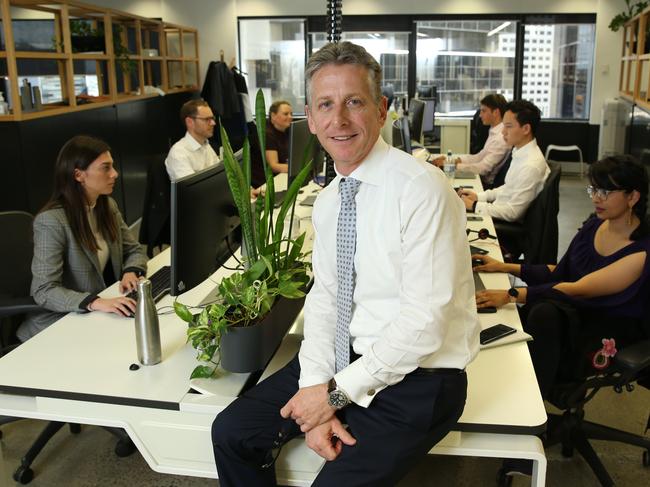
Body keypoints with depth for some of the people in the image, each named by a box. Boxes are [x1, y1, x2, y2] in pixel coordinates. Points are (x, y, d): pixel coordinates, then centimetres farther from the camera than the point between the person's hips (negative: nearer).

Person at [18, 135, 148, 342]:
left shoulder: (108, 206, 4)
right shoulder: (52, 221, -19)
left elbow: (135, 250, 11)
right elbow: (44, 291, -22)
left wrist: (131, 272, -12)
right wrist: (96, 303, -36)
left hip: (104, 315, 7)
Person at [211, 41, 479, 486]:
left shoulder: (422, 190, -19)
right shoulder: (327, 201, 6)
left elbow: (424, 323, -22)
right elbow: (323, 297, 6)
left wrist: (338, 393, -16)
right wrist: (317, 386, -9)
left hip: (417, 378, -6)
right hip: (344, 359, 7)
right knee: (232, 432, 2)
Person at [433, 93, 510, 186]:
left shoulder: (501, 137, -21)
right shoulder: (495, 132, 9)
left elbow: (483, 168, -23)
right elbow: (480, 157, 11)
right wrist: (453, 160, -1)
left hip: (488, 184, -8)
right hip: (483, 178, 8)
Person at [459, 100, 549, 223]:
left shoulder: (531, 166, -25)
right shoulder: (520, 152, 4)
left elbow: (513, 212, -23)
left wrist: (473, 205, -17)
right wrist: (478, 196, 6)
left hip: (512, 224, -9)